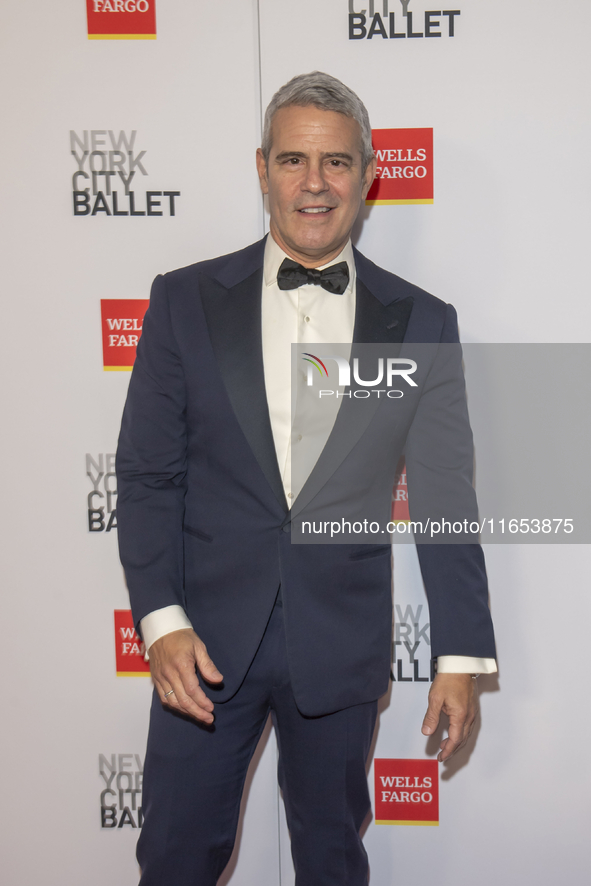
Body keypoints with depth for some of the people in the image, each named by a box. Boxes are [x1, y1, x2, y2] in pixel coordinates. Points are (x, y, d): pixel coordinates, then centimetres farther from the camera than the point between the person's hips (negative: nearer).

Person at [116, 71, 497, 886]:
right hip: (207, 635, 0)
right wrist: (162, 620, -11)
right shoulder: (186, 300, -1)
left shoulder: (419, 322, 0)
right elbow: (146, 474, -1)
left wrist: (462, 656, 0)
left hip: (341, 643, 1)